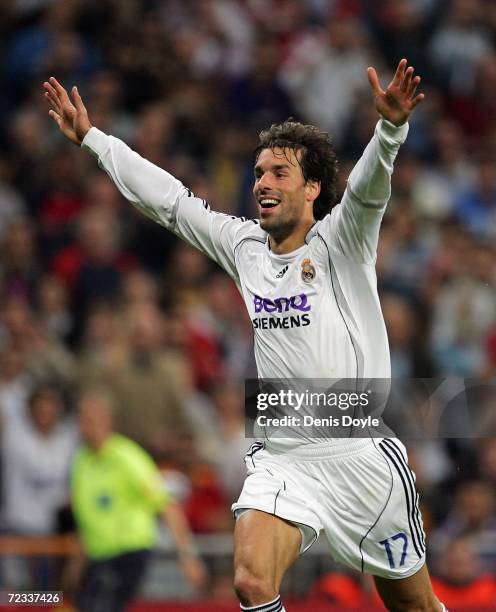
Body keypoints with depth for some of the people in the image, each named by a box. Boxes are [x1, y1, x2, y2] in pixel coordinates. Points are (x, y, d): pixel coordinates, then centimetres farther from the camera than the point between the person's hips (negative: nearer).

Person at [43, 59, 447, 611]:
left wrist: (391, 127, -44)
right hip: (280, 460, 3)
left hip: (362, 457, -3)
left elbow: (368, 187, -24)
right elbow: (167, 198, 15)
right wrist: (91, 139, 20)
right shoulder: (244, 245, 8)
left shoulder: (339, 242, -5)